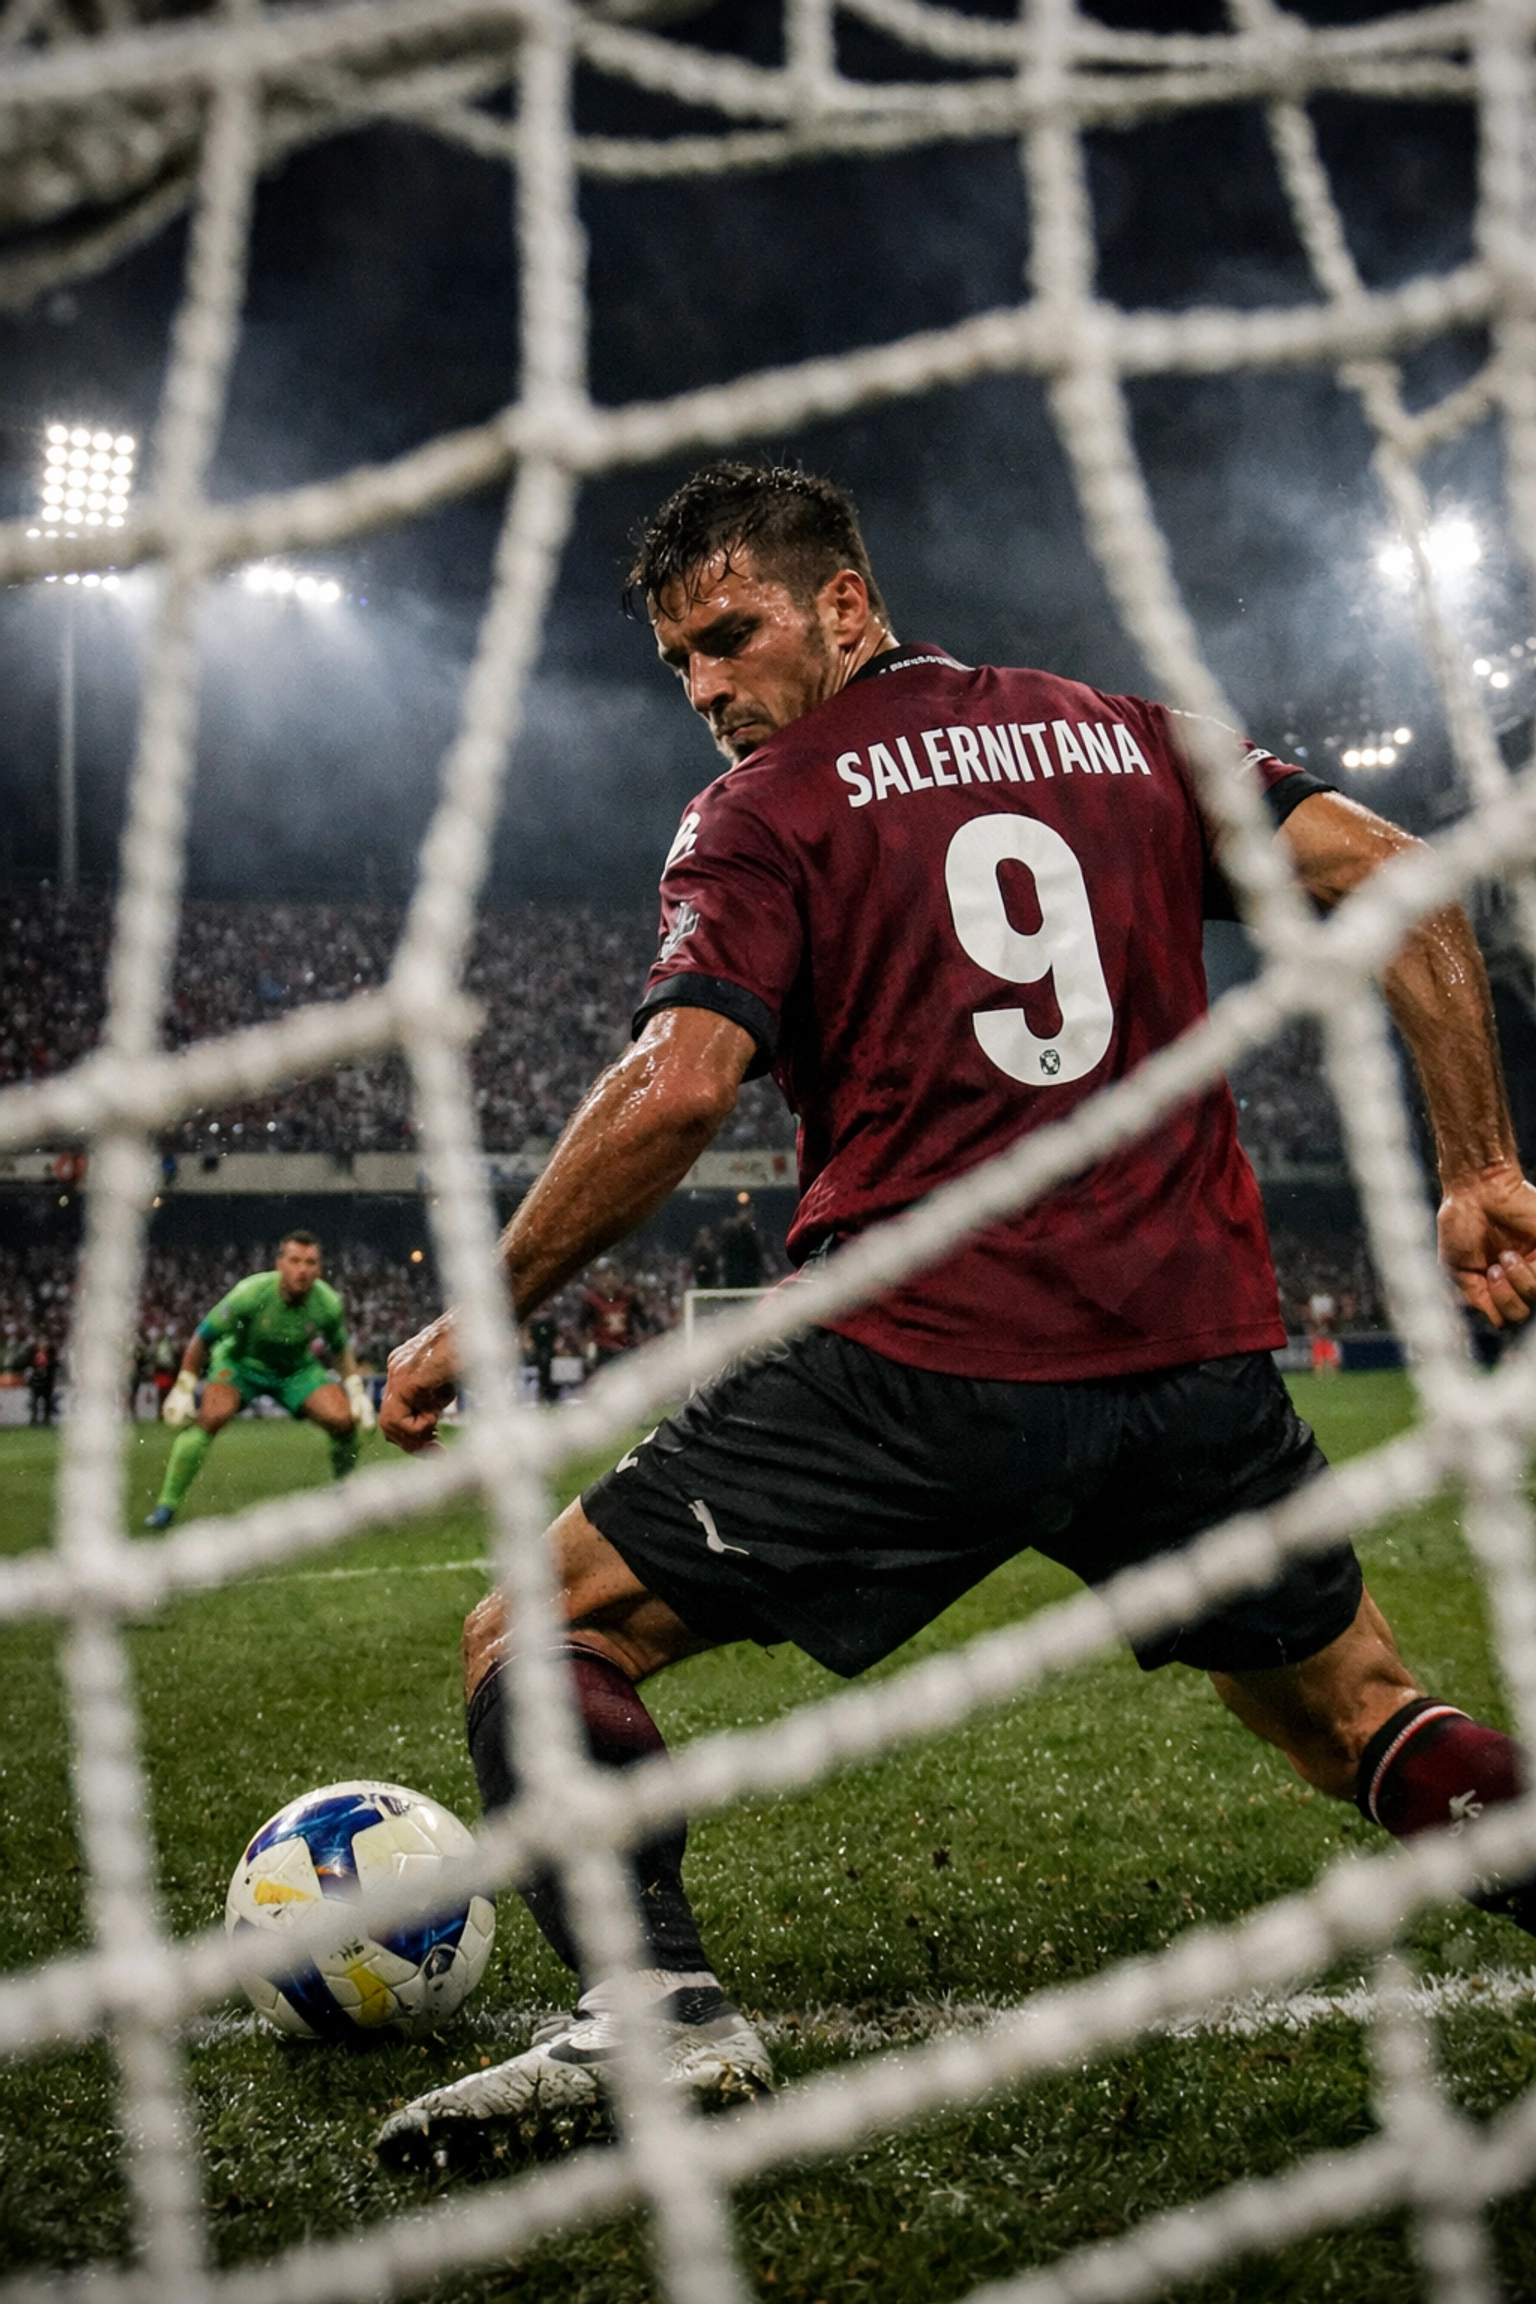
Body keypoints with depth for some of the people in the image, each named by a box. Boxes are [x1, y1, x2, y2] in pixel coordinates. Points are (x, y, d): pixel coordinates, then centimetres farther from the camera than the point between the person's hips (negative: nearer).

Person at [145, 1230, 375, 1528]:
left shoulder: (328, 1303, -20)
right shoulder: (250, 1294, -29)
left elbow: (341, 1349, 3)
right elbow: (202, 1339, -16)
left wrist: (356, 1391, -2)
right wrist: (183, 1389, -13)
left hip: (297, 1368, 2)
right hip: (241, 1361, -2)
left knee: (343, 1420, -19)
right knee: (211, 1416, -30)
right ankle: (167, 1505, -17)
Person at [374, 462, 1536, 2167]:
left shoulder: (761, 811, 3)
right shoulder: (1129, 735, 16)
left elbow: (678, 1084, -10)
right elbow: (1387, 873, 7)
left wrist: (471, 1321, -1)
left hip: (916, 1366, -4)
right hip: (1202, 1354, 5)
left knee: (536, 1643, 8)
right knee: (1354, 1717, 25)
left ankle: (655, 2005, -13)